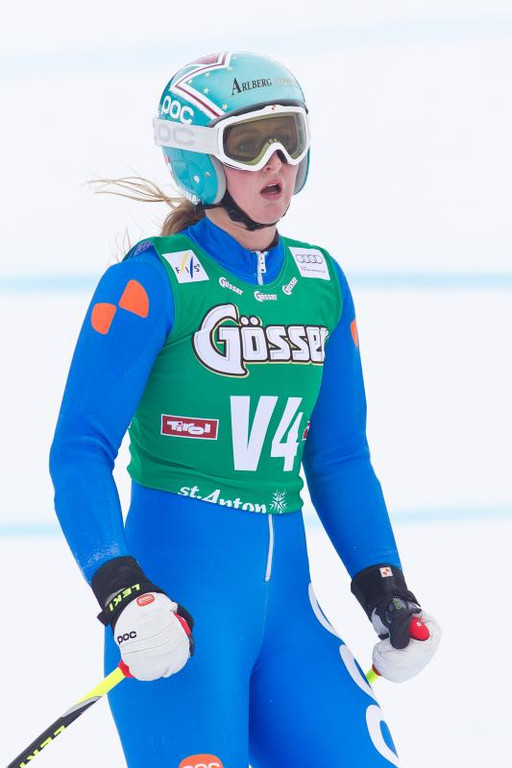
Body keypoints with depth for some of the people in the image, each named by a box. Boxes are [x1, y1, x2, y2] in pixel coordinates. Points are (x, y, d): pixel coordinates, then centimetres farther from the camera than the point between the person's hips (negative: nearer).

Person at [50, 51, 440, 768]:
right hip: (176, 594, -6)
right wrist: (120, 589, -23)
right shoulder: (153, 284, -8)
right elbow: (80, 450, -11)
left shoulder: (322, 284, 11)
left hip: (285, 595, 6)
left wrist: (383, 584, 8)